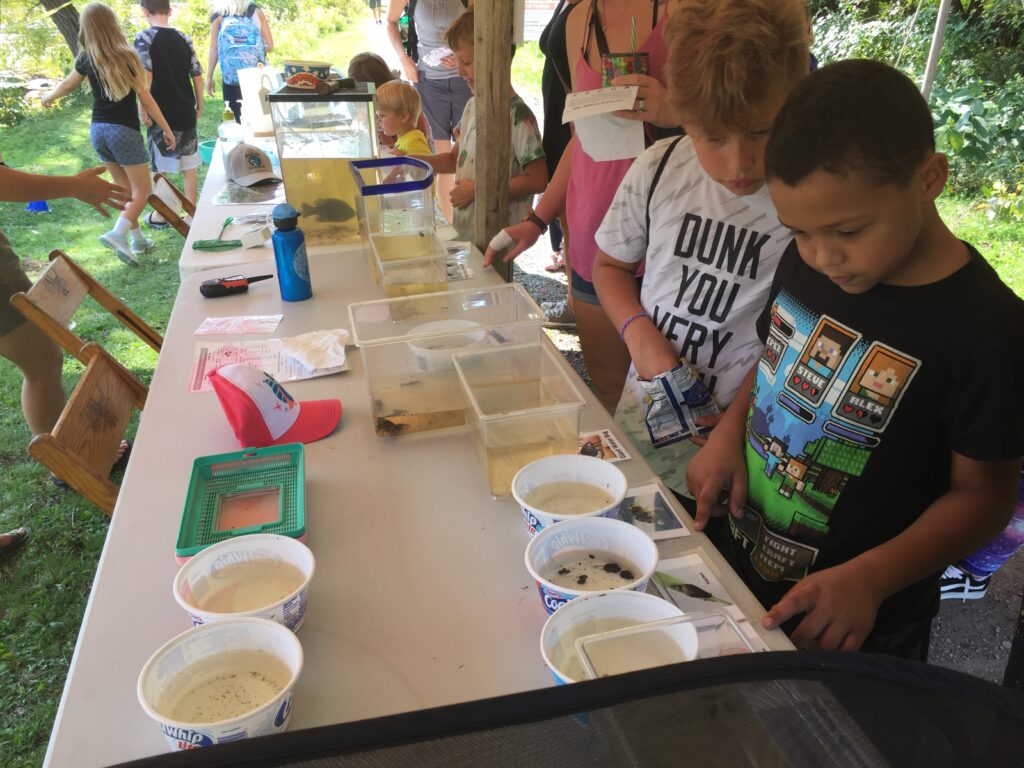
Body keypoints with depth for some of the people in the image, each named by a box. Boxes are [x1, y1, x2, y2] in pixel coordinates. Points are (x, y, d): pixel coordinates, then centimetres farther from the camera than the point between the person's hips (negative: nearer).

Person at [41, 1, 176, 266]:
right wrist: (167, 129, -3)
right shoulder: (126, 56, -10)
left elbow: (67, 85, 22)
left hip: (98, 130, 6)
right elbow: (144, 97, -10)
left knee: (124, 188, 18)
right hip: (124, 131, -6)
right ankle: (117, 234, -19)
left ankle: (138, 239, 21)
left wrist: (48, 98, 43)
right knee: (142, 189, 0)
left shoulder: (86, 59, 5)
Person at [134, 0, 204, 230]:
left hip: (161, 114, -4)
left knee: (161, 168, 7)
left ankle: (160, 215, 16)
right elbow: (197, 76, 4)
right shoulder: (183, 38, 4)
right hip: (186, 112, 4)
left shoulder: (144, 38, -8)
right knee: (189, 167, 9)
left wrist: (143, 108, -12)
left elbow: (146, 76, -19)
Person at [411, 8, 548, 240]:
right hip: (464, 230, 7)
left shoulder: (518, 114, -17)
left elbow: (537, 179, -18)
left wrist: (478, 189, -16)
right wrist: (411, 160, 3)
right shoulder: (472, 106, 7)